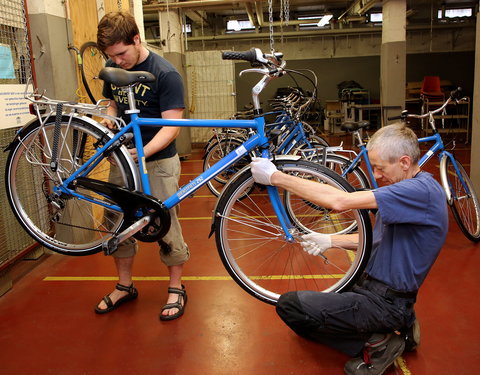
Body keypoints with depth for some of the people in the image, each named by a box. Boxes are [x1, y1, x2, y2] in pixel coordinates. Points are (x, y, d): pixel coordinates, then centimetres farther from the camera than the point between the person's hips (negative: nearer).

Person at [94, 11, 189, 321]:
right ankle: (125, 287, 30)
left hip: (158, 161, -6)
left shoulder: (166, 74, -15)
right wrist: (108, 120, -7)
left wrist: (141, 152, -34)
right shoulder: (113, 69, 4)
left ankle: (176, 289, 20)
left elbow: (171, 127, -19)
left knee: (166, 227, 1)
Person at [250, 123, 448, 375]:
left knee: (290, 306, -17)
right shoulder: (407, 189, 8)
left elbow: (340, 201, -32)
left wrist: (275, 177, -27)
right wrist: (331, 240, 1)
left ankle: (375, 345, -4)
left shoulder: (422, 191, -24)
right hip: (372, 286, 10)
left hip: (385, 303, -10)